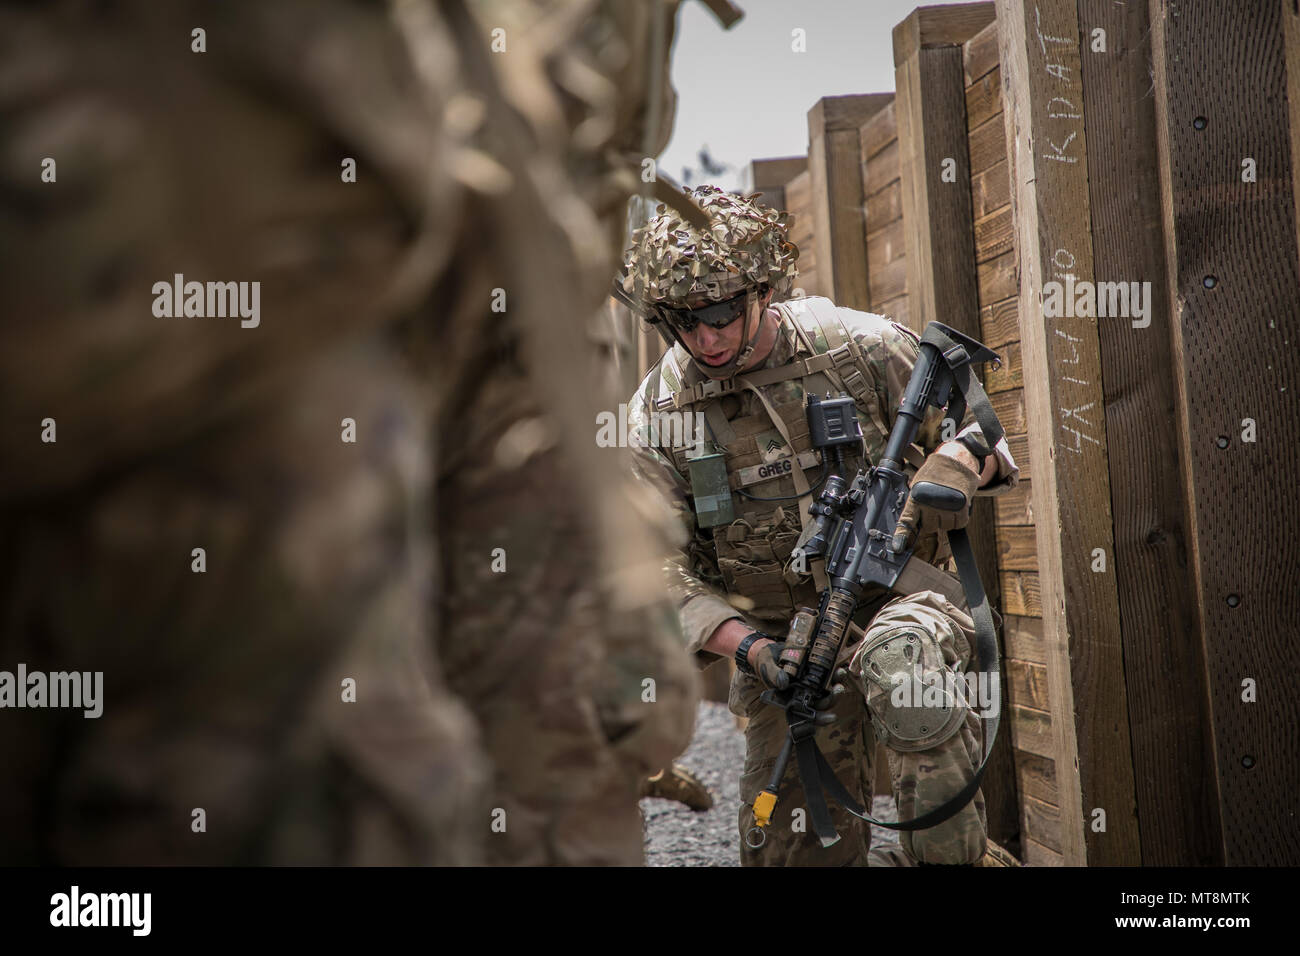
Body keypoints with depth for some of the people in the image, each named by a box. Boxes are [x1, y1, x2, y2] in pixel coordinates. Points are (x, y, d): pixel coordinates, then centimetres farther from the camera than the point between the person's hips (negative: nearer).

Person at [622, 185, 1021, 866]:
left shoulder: (863, 347, -8)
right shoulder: (656, 416, -4)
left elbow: (978, 439, 3)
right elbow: (661, 569, -3)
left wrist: (947, 471, -22)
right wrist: (747, 646, -18)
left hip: (891, 592, -2)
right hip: (776, 636, 2)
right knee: (794, 843, 3)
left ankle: (952, 856, -25)